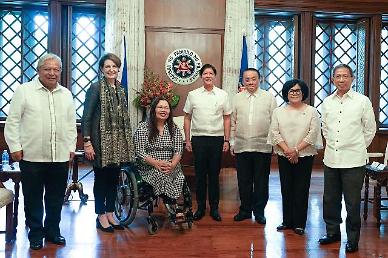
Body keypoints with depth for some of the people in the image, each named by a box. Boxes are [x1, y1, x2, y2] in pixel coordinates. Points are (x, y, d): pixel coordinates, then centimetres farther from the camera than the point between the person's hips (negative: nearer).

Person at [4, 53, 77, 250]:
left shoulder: (66, 94, 13)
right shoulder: (24, 90, 0)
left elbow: (71, 124, 16)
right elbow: (12, 121, -1)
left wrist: (71, 147, 12)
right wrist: (15, 147, -5)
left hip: (60, 157, 3)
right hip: (31, 156, -3)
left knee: (56, 198, 12)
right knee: (33, 198, 8)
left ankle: (53, 230, 28)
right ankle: (36, 233, 23)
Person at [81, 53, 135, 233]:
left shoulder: (120, 89, 11)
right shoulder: (96, 87, -7)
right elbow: (86, 117, -10)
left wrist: (128, 141, 13)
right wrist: (87, 142, -16)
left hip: (118, 142, 6)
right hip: (101, 141, -6)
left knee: (114, 178, 11)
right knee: (101, 178, 4)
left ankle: (110, 214, 23)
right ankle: (101, 216, 17)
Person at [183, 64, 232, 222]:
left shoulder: (223, 95, 6)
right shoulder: (193, 95, 6)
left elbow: (227, 118, 7)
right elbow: (187, 118, 8)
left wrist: (226, 140, 1)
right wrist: (187, 140, 3)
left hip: (217, 139, 0)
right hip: (198, 138, 0)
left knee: (214, 174, 6)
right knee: (199, 174, 5)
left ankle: (214, 208, 17)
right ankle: (200, 207, 17)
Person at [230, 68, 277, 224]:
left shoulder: (269, 98, 3)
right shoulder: (237, 98, 9)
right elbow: (232, 122, 10)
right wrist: (232, 142, 7)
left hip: (263, 147, -2)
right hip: (241, 146, 2)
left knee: (261, 181, 6)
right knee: (244, 180, 10)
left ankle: (259, 211, 19)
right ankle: (245, 210, 24)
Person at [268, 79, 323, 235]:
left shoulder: (311, 112, 2)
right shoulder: (278, 111, 7)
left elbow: (312, 134, -6)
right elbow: (275, 133, -1)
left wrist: (296, 150, -14)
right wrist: (287, 150, -12)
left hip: (304, 156, -2)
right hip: (284, 156, 2)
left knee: (301, 190, 1)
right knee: (286, 189, 7)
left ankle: (299, 223, 11)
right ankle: (287, 221, 19)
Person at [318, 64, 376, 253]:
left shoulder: (362, 101, -3)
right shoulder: (327, 102, 8)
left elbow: (370, 129, 4)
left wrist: (359, 147, 7)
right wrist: (332, 144, 13)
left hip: (353, 160, -4)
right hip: (331, 158, 4)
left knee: (352, 202, 3)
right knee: (330, 199, 13)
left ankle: (353, 238, 18)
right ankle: (333, 232, 30)